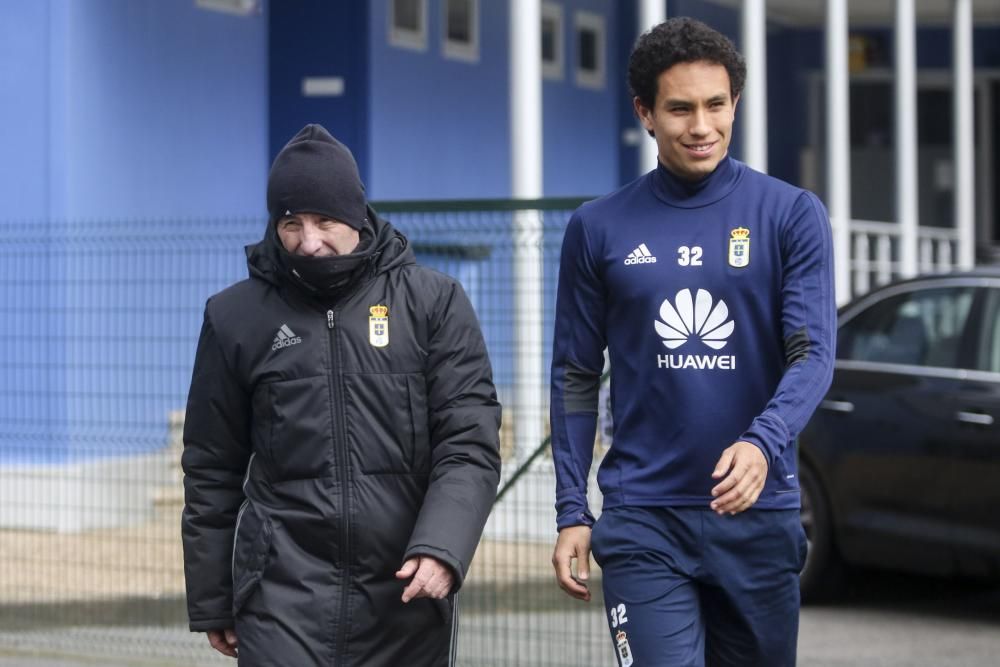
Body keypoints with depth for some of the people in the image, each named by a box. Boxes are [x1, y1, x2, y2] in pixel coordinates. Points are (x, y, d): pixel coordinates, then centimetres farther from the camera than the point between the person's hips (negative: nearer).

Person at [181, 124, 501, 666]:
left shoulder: (433, 303, 2)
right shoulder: (237, 316, 5)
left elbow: (470, 445, -4)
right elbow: (212, 472, 10)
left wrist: (440, 549, -19)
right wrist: (211, 603, 11)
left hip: (406, 597, 1)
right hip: (284, 597, -1)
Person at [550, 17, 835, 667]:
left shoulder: (792, 215, 1)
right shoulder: (599, 229, 4)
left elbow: (814, 354, -7)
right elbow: (576, 378, 8)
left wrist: (762, 443, -26)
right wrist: (572, 512, 1)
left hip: (760, 515, 1)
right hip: (643, 521, -1)